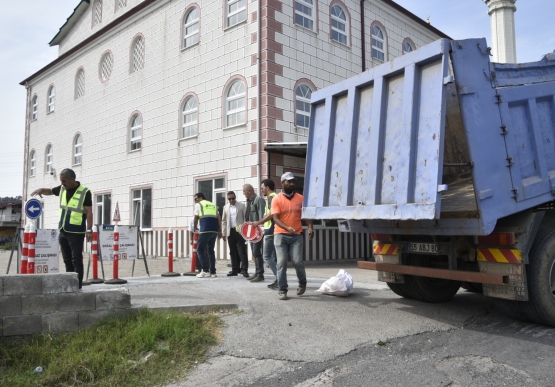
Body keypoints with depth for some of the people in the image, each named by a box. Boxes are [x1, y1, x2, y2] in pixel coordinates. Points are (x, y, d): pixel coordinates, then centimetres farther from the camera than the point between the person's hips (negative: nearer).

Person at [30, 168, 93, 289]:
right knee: (67, 260, 13)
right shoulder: (62, 189, 8)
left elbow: (89, 212, -14)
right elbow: (50, 191, 27)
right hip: (63, 231, 7)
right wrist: (41, 190, 4)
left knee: (76, 260, -4)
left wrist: (89, 230, -20)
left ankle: (78, 286, -1)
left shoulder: (85, 192, -12)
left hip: (76, 232, -7)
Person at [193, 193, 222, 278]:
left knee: (200, 250, 2)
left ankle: (205, 271, -7)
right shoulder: (213, 205, 23)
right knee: (211, 250, 15)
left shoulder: (198, 205, 8)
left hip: (205, 230, -6)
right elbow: (219, 218, 15)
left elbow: (196, 218, 10)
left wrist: (195, 227, 29)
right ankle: (213, 272, 13)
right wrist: (220, 231, 15)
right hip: (214, 230, 6)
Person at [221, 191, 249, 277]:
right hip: (230, 231, 4)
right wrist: (223, 233, 7)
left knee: (242, 250, -6)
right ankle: (235, 269, 13)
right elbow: (224, 221, 13)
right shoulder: (226, 207, 11)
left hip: (240, 231, -3)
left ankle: (244, 269, -3)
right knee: (233, 251, 7)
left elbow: (246, 218, 0)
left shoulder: (242, 205, 1)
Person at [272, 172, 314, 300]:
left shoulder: (300, 198, 6)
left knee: (298, 261, -6)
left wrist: (310, 227, -11)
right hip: (280, 235, -1)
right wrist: (287, 228, -25)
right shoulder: (276, 199, -1)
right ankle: (282, 290, 6)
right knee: (281, 263, -3)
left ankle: (302, 283, 21)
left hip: (297, 235, 1)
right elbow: (275, 218, -9)